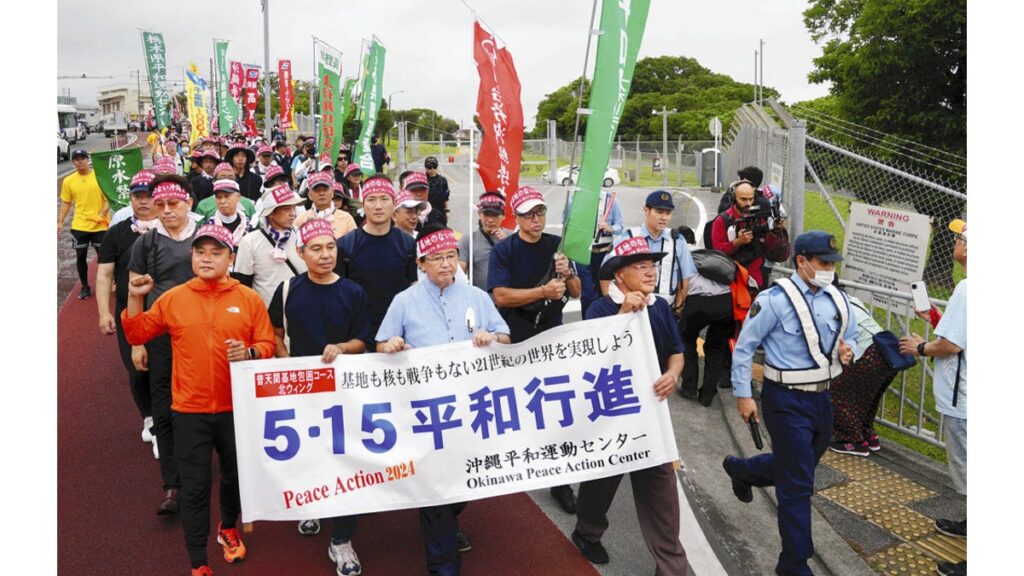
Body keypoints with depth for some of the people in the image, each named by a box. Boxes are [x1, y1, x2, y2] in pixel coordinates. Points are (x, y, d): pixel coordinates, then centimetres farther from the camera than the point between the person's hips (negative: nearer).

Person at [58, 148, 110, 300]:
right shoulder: (68, 181, 3)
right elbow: (66, 203, 8)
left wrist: (103, 213, -18)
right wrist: (60, 222, 3)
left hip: (100, 225, -2)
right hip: (79, 226, 2)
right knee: (81, 257, 9)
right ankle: (85, 287, 23)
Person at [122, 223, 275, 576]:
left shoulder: (249, 299, -2)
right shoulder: (172, 299, 2)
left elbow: (267, 345, -1)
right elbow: (137, 335, 7)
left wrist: (249, 352, -21)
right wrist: (135, 299, -4)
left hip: (237, 408, 0)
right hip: (189, 410, 0)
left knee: (235, 476, 18)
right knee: (194, 487, 5)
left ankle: (228, 529, 48)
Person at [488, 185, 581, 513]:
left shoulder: (556, 246, 2)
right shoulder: (503, 250, -8)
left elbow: (576, 292, 4)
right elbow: (500, 296, -19)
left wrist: (567, 274, -17)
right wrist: (543, 292, -27)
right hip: (515, 338, -2)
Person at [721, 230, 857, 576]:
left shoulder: (837, 300, 4)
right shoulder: (775, 300, -15)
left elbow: (851, 336, 19)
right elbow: (744, 348, -11)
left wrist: (847, 351, -5)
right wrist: (742, 395, -11)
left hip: (821, 396, 7)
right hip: (787, 400, -7)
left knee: (801, 466, 23)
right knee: (797, 484, -3)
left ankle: (740, 469, 51)